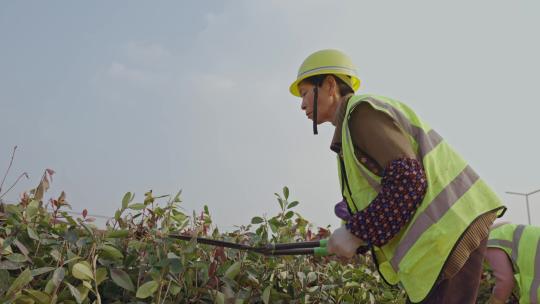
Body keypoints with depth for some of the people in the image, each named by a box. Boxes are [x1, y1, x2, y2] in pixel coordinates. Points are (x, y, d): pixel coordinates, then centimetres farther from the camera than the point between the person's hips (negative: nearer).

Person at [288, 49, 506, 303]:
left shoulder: (361, 111, -10)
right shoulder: (356, 122, 20)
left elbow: (407, 180, -20)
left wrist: (355, 233, -15)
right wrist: (367, 234, 11)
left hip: (447, 233, -10)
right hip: (446, 232, 10)